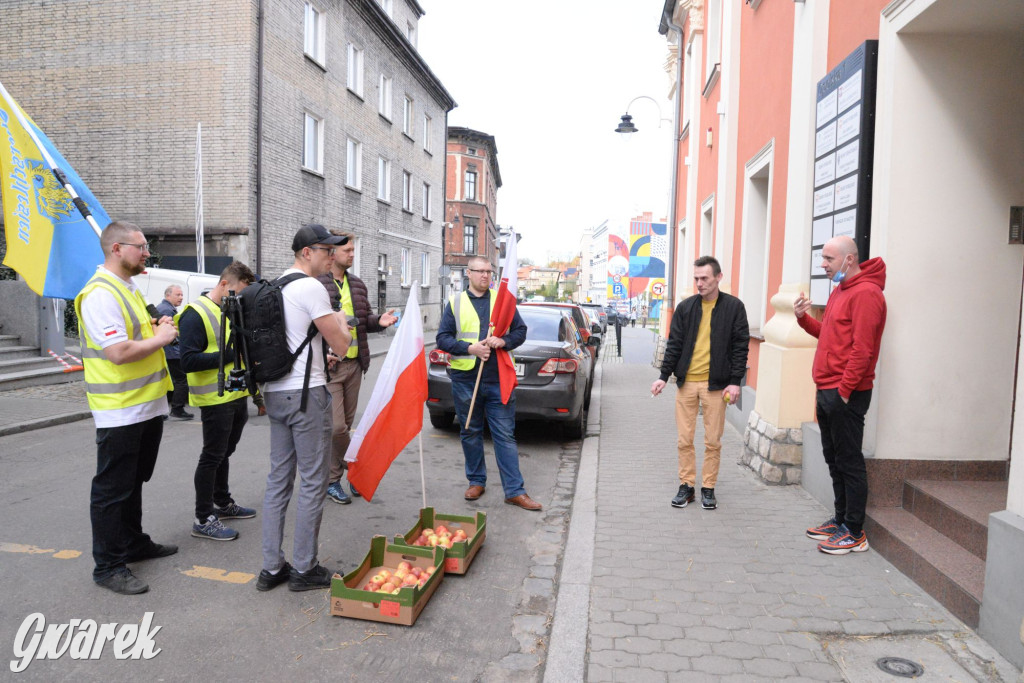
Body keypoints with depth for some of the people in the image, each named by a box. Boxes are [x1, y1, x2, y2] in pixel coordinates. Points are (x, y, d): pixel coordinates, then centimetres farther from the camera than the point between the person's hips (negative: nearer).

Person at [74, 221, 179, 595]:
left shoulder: (128, 289, 14)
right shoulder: (101, 293, -19)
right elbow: (120, 352, -27)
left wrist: (157, 328, 5)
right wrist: (161, 338, -13)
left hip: (147, 405, 10)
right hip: (120, 410, -10)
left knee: (133, 483, 21)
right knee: (112, 489, 2)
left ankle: (134, 543, 35)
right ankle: (109, 566, 13)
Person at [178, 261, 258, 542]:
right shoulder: (195, 314, -14)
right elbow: (188, 361, -22)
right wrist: (231, 354, -25)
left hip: (238, 395, 8)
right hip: (216, 400, -8)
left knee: (224, 452, 19)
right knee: (212, 456, 0)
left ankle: (222, 503, 34)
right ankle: (203, 519, 10)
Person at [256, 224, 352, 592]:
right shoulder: (311, 288, -13)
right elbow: (341, 345, -11)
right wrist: (341, 323, 8)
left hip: (275, 392, 9)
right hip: (306, 393, -9)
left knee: (278, 479, 13)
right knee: (313, 482, 1)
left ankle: (271, 568, 20)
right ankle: (304, 569, 10)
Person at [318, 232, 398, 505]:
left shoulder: (357, 284, 14)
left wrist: (379, 320, 1)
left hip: (354, 364, 7)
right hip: (329, 364, -7)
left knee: (346, 424, 13)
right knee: (337, 426, -10)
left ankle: (333, 479, 27)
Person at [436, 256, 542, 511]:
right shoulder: (455, 302, 7)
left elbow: (520, 330, 9)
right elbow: (443, 338, 2)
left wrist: (504, 341, -12)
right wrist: (470, 348, -13)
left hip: (498, 378, 0)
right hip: (465, 378, 1)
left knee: (505, 434, 0)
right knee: (470, 433, 11)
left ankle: (514, 490, 3)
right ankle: (476, 481, 27)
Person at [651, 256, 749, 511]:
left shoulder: (733, 307, 0)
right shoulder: (685, 307, 6)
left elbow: (740, 346, -1)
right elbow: (674, 344, 7)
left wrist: (735, 381, -7)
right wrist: (664, 376, 0)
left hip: (715, 384, -2)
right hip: (686, 383, 2)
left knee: (713, 441, 6)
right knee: (684, 440, 6)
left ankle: (708, 488, 19)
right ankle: (686, 486, 19)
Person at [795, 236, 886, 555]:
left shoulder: (865, 293, -14)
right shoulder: (840, 291, 17)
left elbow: (862, 349, -20)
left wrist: (843, 391, -20)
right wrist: (804, 317, 6)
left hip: (845, 395, -10)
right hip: (827, 391, 10)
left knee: (849, 462, -2)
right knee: (833, 458, 16)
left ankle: (854, 533, 8)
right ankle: (841, 519, 28)